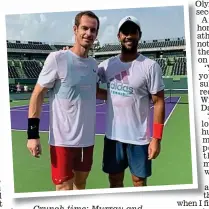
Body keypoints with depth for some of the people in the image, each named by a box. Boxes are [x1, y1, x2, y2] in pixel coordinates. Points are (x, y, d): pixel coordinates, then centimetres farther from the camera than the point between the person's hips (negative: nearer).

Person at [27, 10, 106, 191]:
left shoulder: (94, 63, 7)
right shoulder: (57, 58, -11)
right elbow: (37, 95, -9)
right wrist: (33, 134, -14)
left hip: (87, 139, 6)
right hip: (63, 140, -6)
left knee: (81, 184, 19)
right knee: (64, 189, 2)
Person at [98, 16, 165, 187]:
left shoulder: (150, 66, -8)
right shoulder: (108, 64, 3)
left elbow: (159, 102, -9)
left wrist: (157, 138, -13)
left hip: (139, 138, -3)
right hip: (113, 135, 4)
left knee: (139, 182, 12)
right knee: (115, 181, 16)